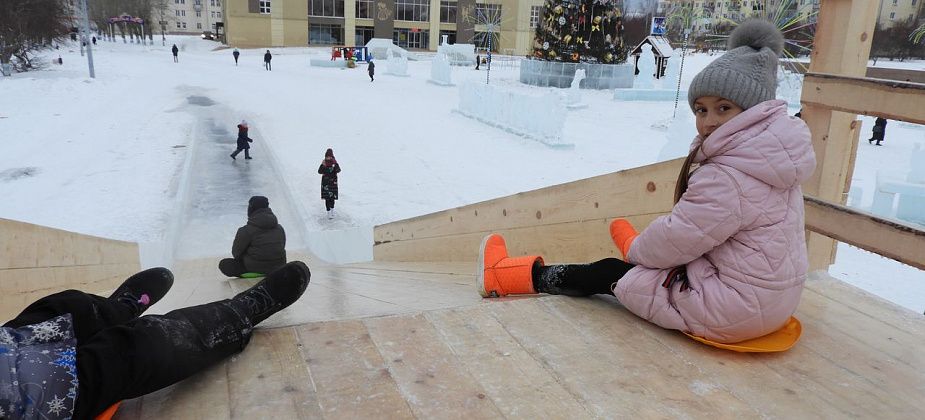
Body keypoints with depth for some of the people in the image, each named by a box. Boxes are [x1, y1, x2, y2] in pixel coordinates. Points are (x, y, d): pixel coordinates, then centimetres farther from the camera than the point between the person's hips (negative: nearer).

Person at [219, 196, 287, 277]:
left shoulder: (246, 230, -14)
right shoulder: (280, 228, -1)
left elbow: (236, 253, -5)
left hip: (255, 269, -5)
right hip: (278, 268, 5)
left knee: (224, 264, 11)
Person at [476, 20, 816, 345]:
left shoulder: (727, 177, -27)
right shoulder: (769, 153, 4)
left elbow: (677, 238, -18)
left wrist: (638, 248, 2)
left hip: (731, 311, -7)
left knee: (612, 273, 3)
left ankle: (503, 275, 15)